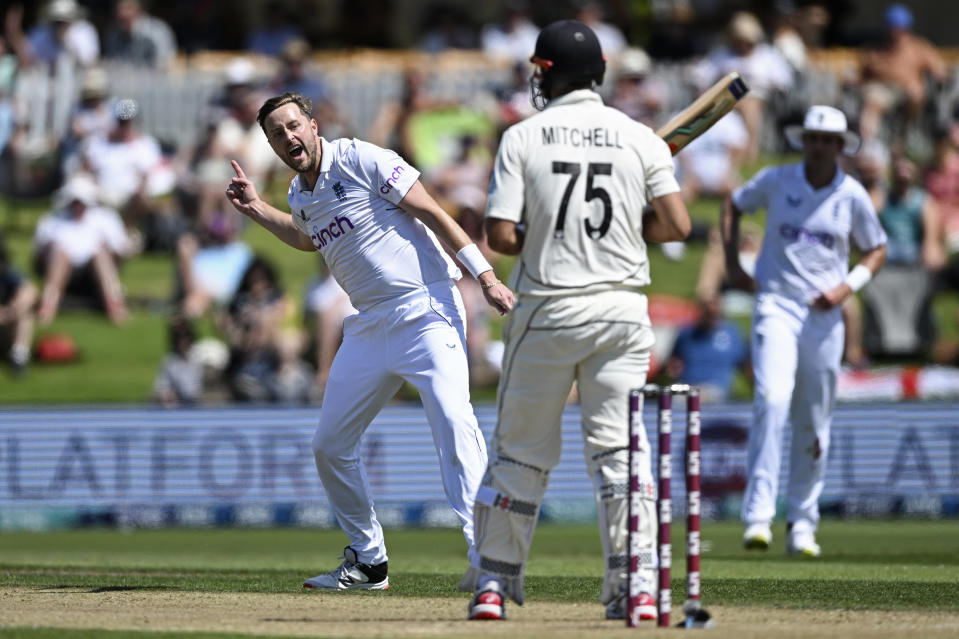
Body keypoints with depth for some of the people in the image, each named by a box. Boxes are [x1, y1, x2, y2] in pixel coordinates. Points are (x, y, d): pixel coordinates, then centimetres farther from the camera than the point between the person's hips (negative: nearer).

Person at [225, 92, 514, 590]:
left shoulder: (362, 161, -9)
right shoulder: (299, 196, 13)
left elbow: (432, 212, -12)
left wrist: (485, 275, -18)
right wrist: (257, 211, 25)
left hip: (425, 310, -8)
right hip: (369, 325, 8)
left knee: (453, 421, -24)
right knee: (330, 445, 10)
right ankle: (367, 561, 24)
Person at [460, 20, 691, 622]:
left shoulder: (522, 138, -3)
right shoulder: (640, 138, 2)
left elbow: (501, 235, -10)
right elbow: (677, 224, -4)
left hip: (547, 310, -1)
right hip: (622, 309, 1)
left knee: (522, 449, 9)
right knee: (619, 448, 4)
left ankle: (495, 582, 13)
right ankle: (637, 587, -3)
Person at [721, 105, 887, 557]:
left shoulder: (853, 196, 1)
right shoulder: (776, 181, -1)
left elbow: (876, 251, 12)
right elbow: (733, 206, 16)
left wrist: (846, 288, -5)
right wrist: (732, 264, 6)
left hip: (825, 315, 2)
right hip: (776, 304, -2)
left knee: (815, 423, 6)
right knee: (772, 401, -22)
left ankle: (802, 524, 19)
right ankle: (758, 515, -24)